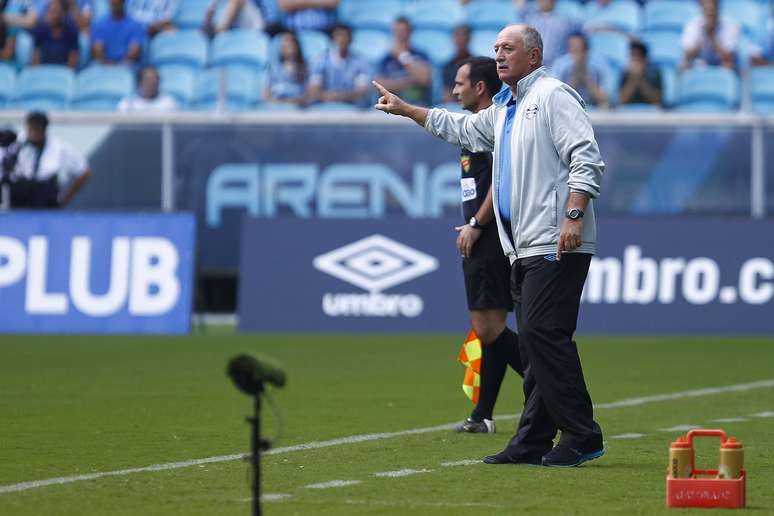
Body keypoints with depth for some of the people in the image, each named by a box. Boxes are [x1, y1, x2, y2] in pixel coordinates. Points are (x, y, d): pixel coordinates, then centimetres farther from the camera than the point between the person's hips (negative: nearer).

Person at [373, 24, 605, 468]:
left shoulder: (554, 95, -6)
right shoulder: (504, 110, 23)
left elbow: (587, 158, -15)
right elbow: (463, 129, 42)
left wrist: (574, 215, -24)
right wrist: (406, 109, 43)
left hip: (557, 246, -10)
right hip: (525, 249, 10)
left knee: (543, 333, -16)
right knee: (533, 341, 8)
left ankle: (582, 436, -14)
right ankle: (533, 443, 9)